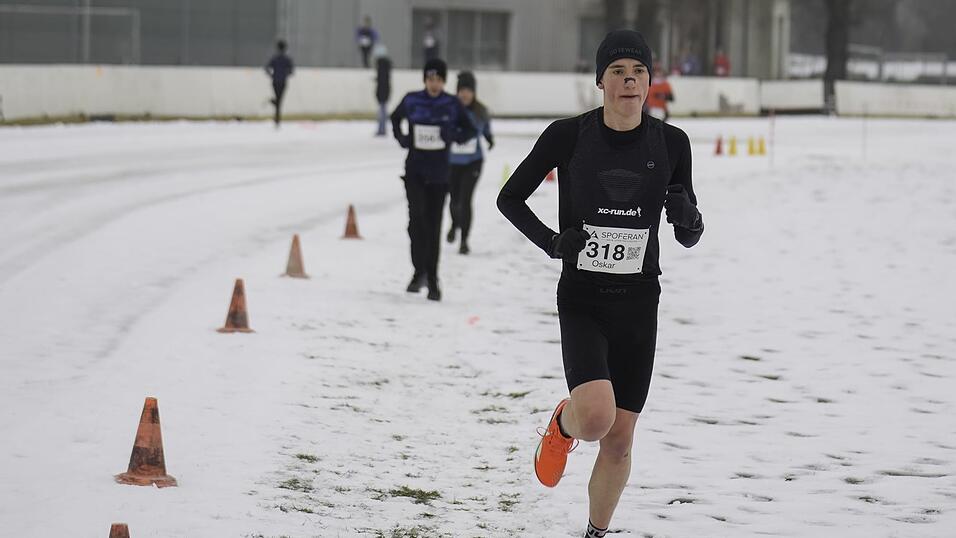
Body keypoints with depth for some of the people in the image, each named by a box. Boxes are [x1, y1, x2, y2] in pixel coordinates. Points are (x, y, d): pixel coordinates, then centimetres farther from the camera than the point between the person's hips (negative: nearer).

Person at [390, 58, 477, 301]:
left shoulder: (452, 104, -3)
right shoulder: (412, 100, -1)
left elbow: (470, 130, 8)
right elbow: (395, 118, 19)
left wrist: (455, 136, -11)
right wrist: (401, 139, 2)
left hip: (439, 173, 0)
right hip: (415, 170, 0)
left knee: (433, 225, 4)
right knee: (417, 216, -18)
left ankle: (432, 280, 13)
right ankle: (420, 271, -8)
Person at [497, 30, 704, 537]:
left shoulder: (670, 142, -1)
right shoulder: (568, 135, -8)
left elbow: (688, 237, 6)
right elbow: (510, 198, 3)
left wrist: (687, 216, -18)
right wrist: (551, 242, -12)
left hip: (639, 303, 3)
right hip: (582, 299, -2)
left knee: (619, 441, 5)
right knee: (597, 416, -23)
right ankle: (563, 424, 14)